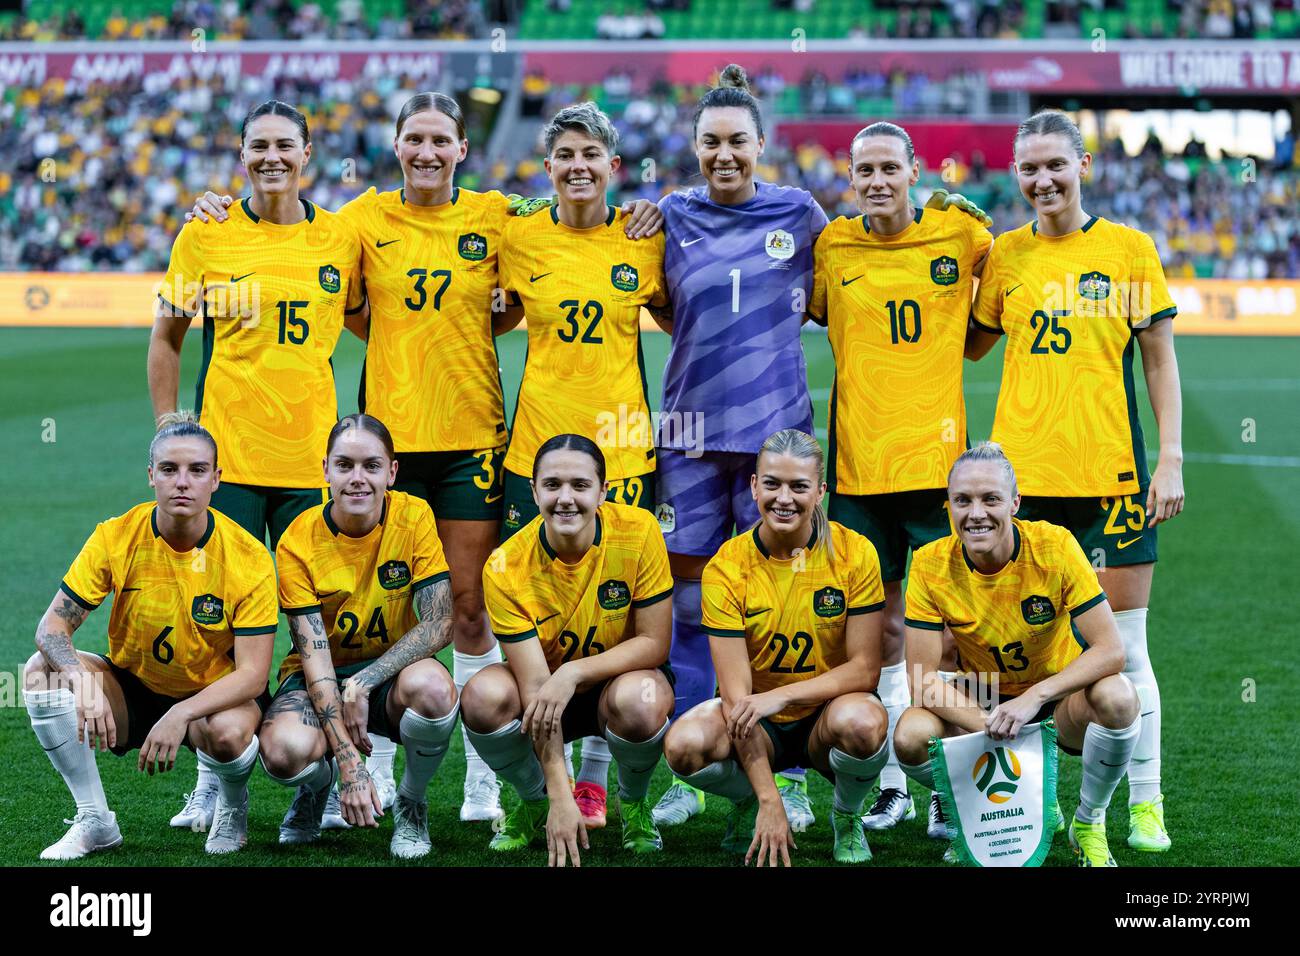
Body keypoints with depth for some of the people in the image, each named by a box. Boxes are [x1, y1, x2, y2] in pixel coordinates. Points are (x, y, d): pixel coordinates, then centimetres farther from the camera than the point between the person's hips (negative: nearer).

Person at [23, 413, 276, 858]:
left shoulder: (248, 558, -20)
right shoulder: (115, 538, -14)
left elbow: (252, 673, -21)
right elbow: (52, 625, -14)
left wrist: (181, 714, -36)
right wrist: (80, 676, -36)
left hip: (215, 695, -3)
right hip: (131, 691, 3)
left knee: (227, 732, -37)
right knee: (43, 671, -23)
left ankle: (233, 806, 2)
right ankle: (94, 820, -9)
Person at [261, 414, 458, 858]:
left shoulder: (414, 518, -11)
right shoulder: (298, 543, -14)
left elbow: (439, 624, -15)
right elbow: (314, 654, -18)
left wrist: (363, 682, -28)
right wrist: (349, 762, -28)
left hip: (389, 673, 1)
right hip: (320, 676, -1)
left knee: (431, 687, -37)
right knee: (284, 751, -34)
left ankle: (411, 802, -4)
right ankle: (316, 786, 8)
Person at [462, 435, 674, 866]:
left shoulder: (638, 532, -22)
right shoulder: (507, 570, -22)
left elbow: (654, 644, -17)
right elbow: (535, 685, -26)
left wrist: (573, 673, -33)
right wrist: (561, 798, -33)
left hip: (619, 677, -1)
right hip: (548, 693, 1)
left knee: (640, 700, -36)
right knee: (484, 696, -31)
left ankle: (633, 802, -1)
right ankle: (535, 800, 1)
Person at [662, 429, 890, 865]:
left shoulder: (854, 554, -12)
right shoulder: (726, 567, -13)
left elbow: (865, 669, -12)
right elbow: (737, 693, -17)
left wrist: (781, 695, -27)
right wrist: (769, 801, -26)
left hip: (825, 714, 0)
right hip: (759, 726, 1)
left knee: (863, 722, -36)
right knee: (684, 744, -31)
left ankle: (847, 816, -1)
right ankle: (747, 802, 5)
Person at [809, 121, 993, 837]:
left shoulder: (959, 233, 2)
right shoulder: (831, 247, 4)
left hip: (936, 455, -2)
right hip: (858, 460, 2)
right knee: (881, 626, 9)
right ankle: (894, 782, 20)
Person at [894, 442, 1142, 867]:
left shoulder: (1055, 546, -20)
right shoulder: (931, 565, -16)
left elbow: (1111, 650, -23)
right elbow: (924, 677, -17)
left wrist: (1035, 696, -35)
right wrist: (991, 728, -32)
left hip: (1059, 698, -1)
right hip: (981, 705, 1)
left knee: (1116, 697, -34)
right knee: (911, 736, -30)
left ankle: (1089, 823, -5)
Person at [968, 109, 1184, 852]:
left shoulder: (1130, 248, 2)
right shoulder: (1004, 254, 7)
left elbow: (1161, 361, 5)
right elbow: (970, 344, 14)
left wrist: (1171, 459, -3)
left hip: (1110, 472, -2)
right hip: (1022, 473, 2)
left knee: (1124, 647, 2)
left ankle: (1146, 802, 13)